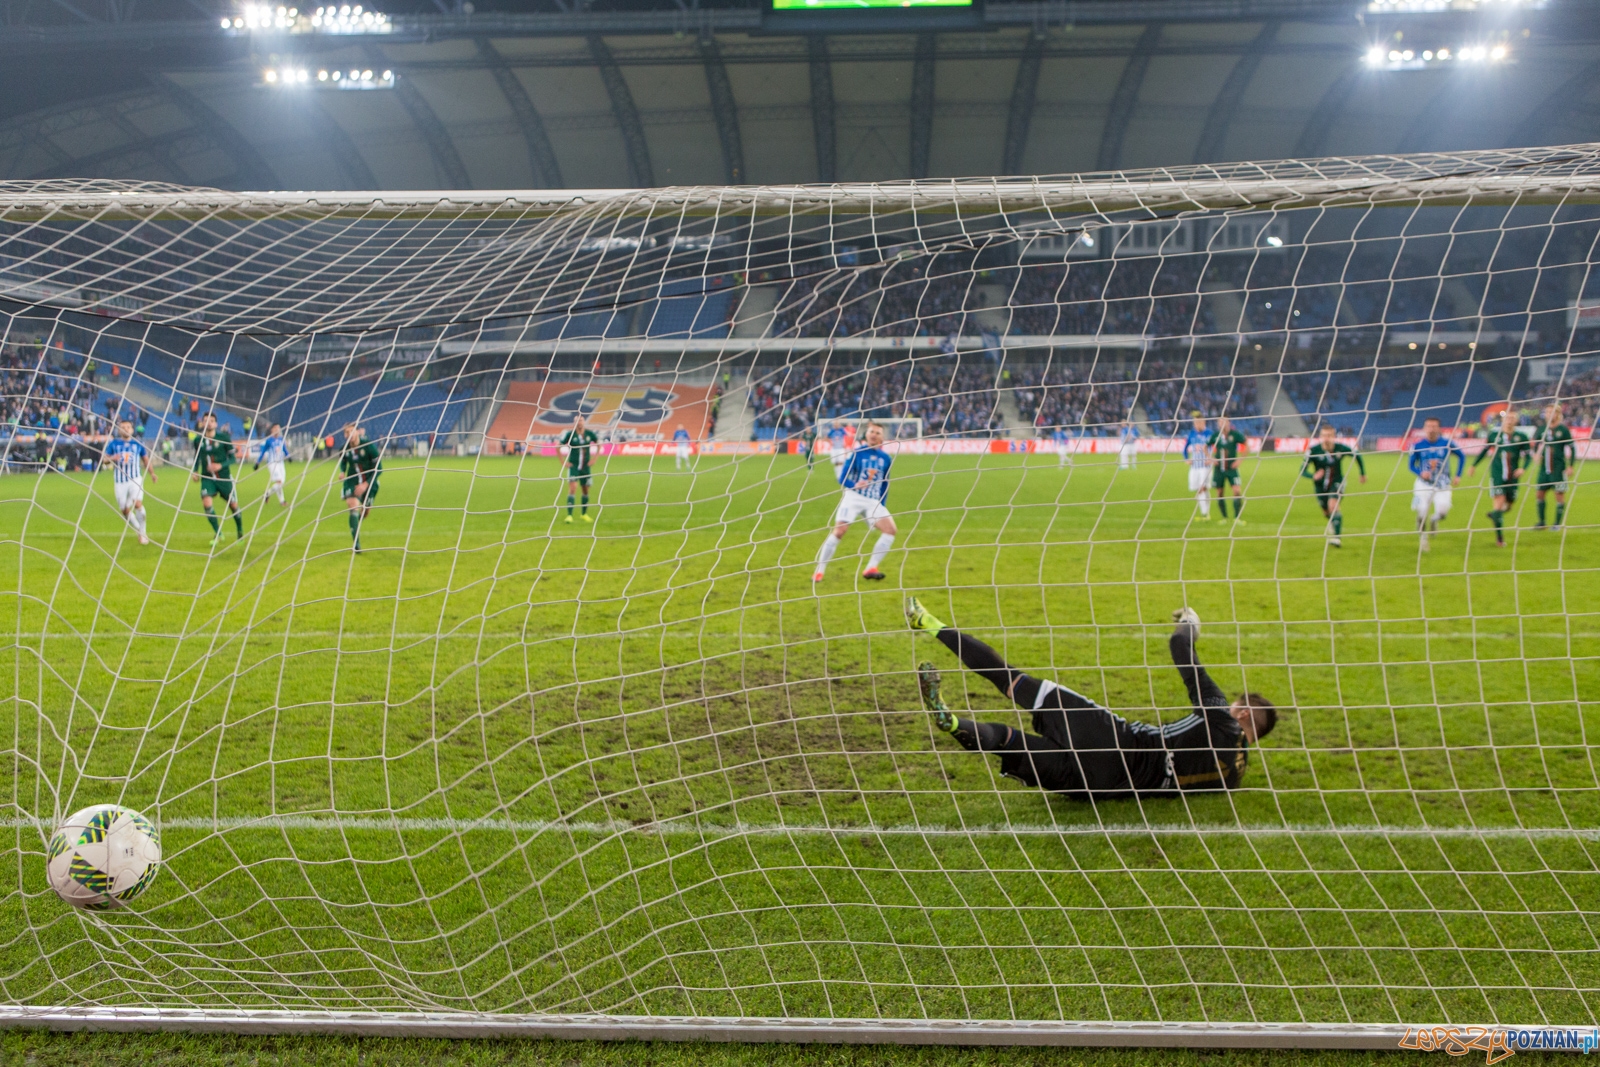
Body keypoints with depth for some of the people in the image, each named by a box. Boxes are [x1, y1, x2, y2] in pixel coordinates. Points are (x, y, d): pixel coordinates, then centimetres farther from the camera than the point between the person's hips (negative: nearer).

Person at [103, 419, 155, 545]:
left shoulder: (138, 444, 6)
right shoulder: (113, 443, 4)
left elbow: (146, 460, 15)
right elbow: (105, 459, 4)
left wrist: (152, 473, 1)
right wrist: (112, 458, -19)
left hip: (135, 479, -1)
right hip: (120, 481, 1)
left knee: (138, 503, -21)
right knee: (125, 510, 4)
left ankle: (143, 533, -8)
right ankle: (138, 529, 27)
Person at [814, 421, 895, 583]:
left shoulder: (885, 458, 7)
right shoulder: (856, 453, -3)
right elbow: (842, 478, -8)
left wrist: (882, 506, 12)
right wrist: (854, 485, -28)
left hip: (874, 501, 4)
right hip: (853, 498, -4)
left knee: (890, 529, -13)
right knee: (838, 531, -17)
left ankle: (870, 569, -5)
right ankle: (819, 571, -6)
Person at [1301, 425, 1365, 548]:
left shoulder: (1341, 448, -17)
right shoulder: (1313, 451, -20)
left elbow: (1358, 456, 3)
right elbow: (1303, 471, -22)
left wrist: (1363, 474, 12)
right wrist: (1313, 476, -43)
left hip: (1336, 483, -2)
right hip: (1320, 485, 2)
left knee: (1333, 504, -27)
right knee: (1326, 512, 15)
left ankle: (1337, 537, -23)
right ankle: (1334, 521, 53)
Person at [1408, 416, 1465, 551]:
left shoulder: (1447, 443, -6)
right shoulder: (1417, 444, -6)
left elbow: (1462, 456, 10)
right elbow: (1410, 463, 3)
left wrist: (1458, 475, 4)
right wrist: (1420, 473, -17)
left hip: (1442, 484, 0)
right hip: (1424, 484, 0)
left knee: (1442, 512, -17)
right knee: (1422, 513, -8)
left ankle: (1434, 521, 22)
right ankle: (1424, 536, 23)